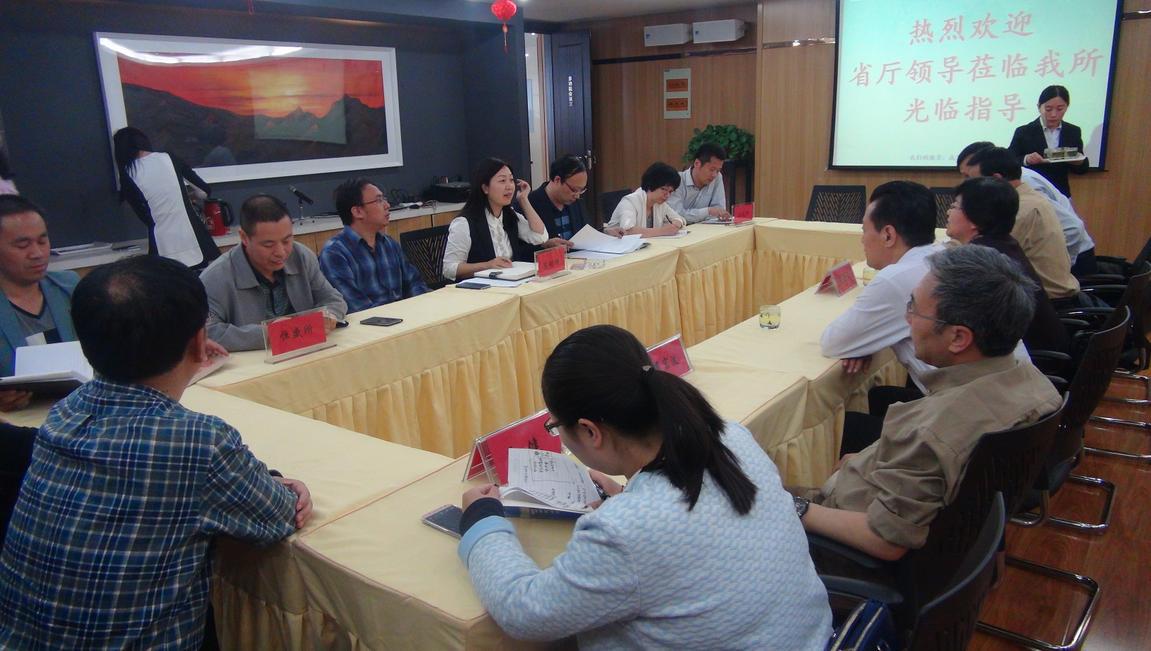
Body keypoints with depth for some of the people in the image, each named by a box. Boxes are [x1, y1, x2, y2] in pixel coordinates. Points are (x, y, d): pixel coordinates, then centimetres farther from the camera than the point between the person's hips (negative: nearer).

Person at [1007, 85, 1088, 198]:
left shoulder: (1073, 132, 4)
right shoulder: (1024, 132, -6)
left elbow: (1082, 169, 8)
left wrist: (1078, 162, -15)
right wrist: (1026, 160, -29)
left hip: (1061, 196, 3)